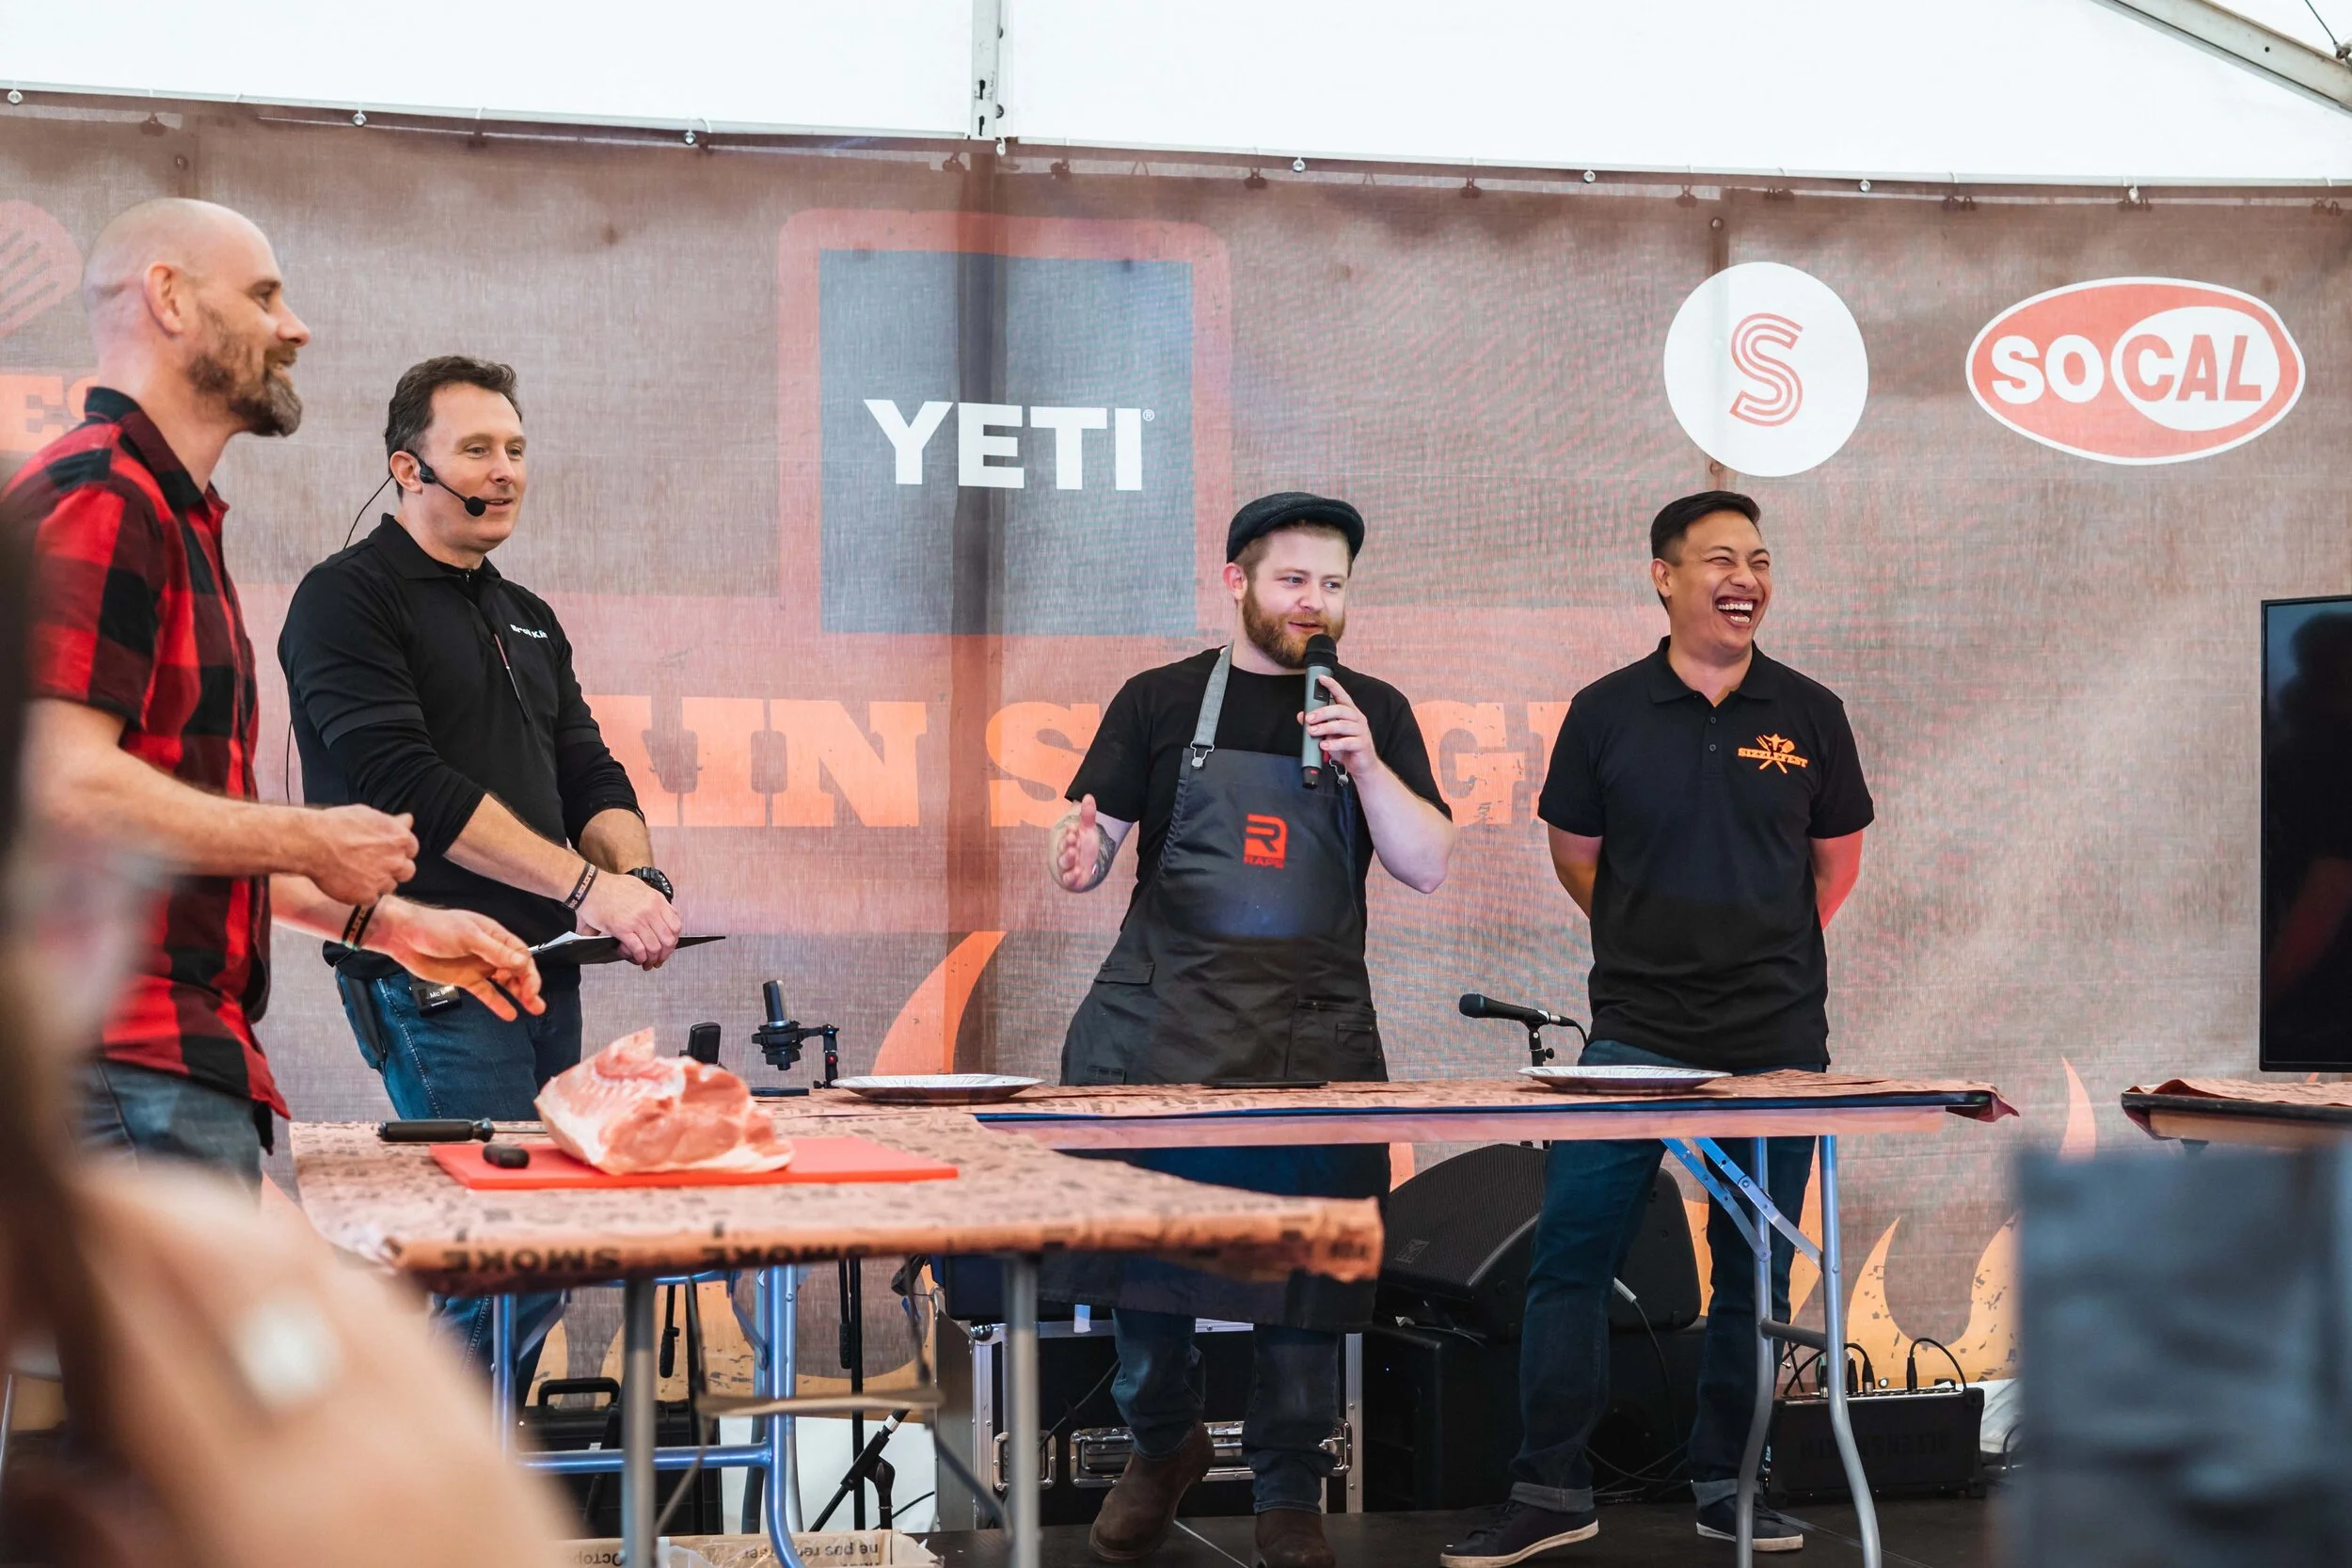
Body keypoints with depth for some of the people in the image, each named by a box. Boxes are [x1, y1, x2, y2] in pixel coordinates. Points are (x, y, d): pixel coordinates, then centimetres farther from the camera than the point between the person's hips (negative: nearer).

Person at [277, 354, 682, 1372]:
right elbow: (407, 782, -15)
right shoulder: (348, 599, -3)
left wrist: (636, 878, -4)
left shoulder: (527, 619, 22)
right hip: (434, 978, -8)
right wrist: (587, 883, -19)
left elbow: (589, 775, 19)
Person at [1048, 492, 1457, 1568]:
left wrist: (1365, 763, -13)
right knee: (1149, 1232, 2)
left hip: (1313, 1025, 1)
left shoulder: (1372, 713, 9)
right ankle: (1161, 1443, 27)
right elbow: (1092, 837, 3)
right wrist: (1079, 858, -21)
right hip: (1166, 1016, 0)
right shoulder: (1161, 701, 6)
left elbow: (1426, 866, 2)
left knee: (1305, 1259, 0)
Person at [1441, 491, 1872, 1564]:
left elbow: (1837, 858, 16)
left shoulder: (1809, 716, 4)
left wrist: (1767, 950, 13)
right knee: (1570, 1255, -4)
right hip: (1635, 1034, -1)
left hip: (1778, 1042, 1)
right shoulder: (1606, 712, 1)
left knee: (1757, 1272, 7)